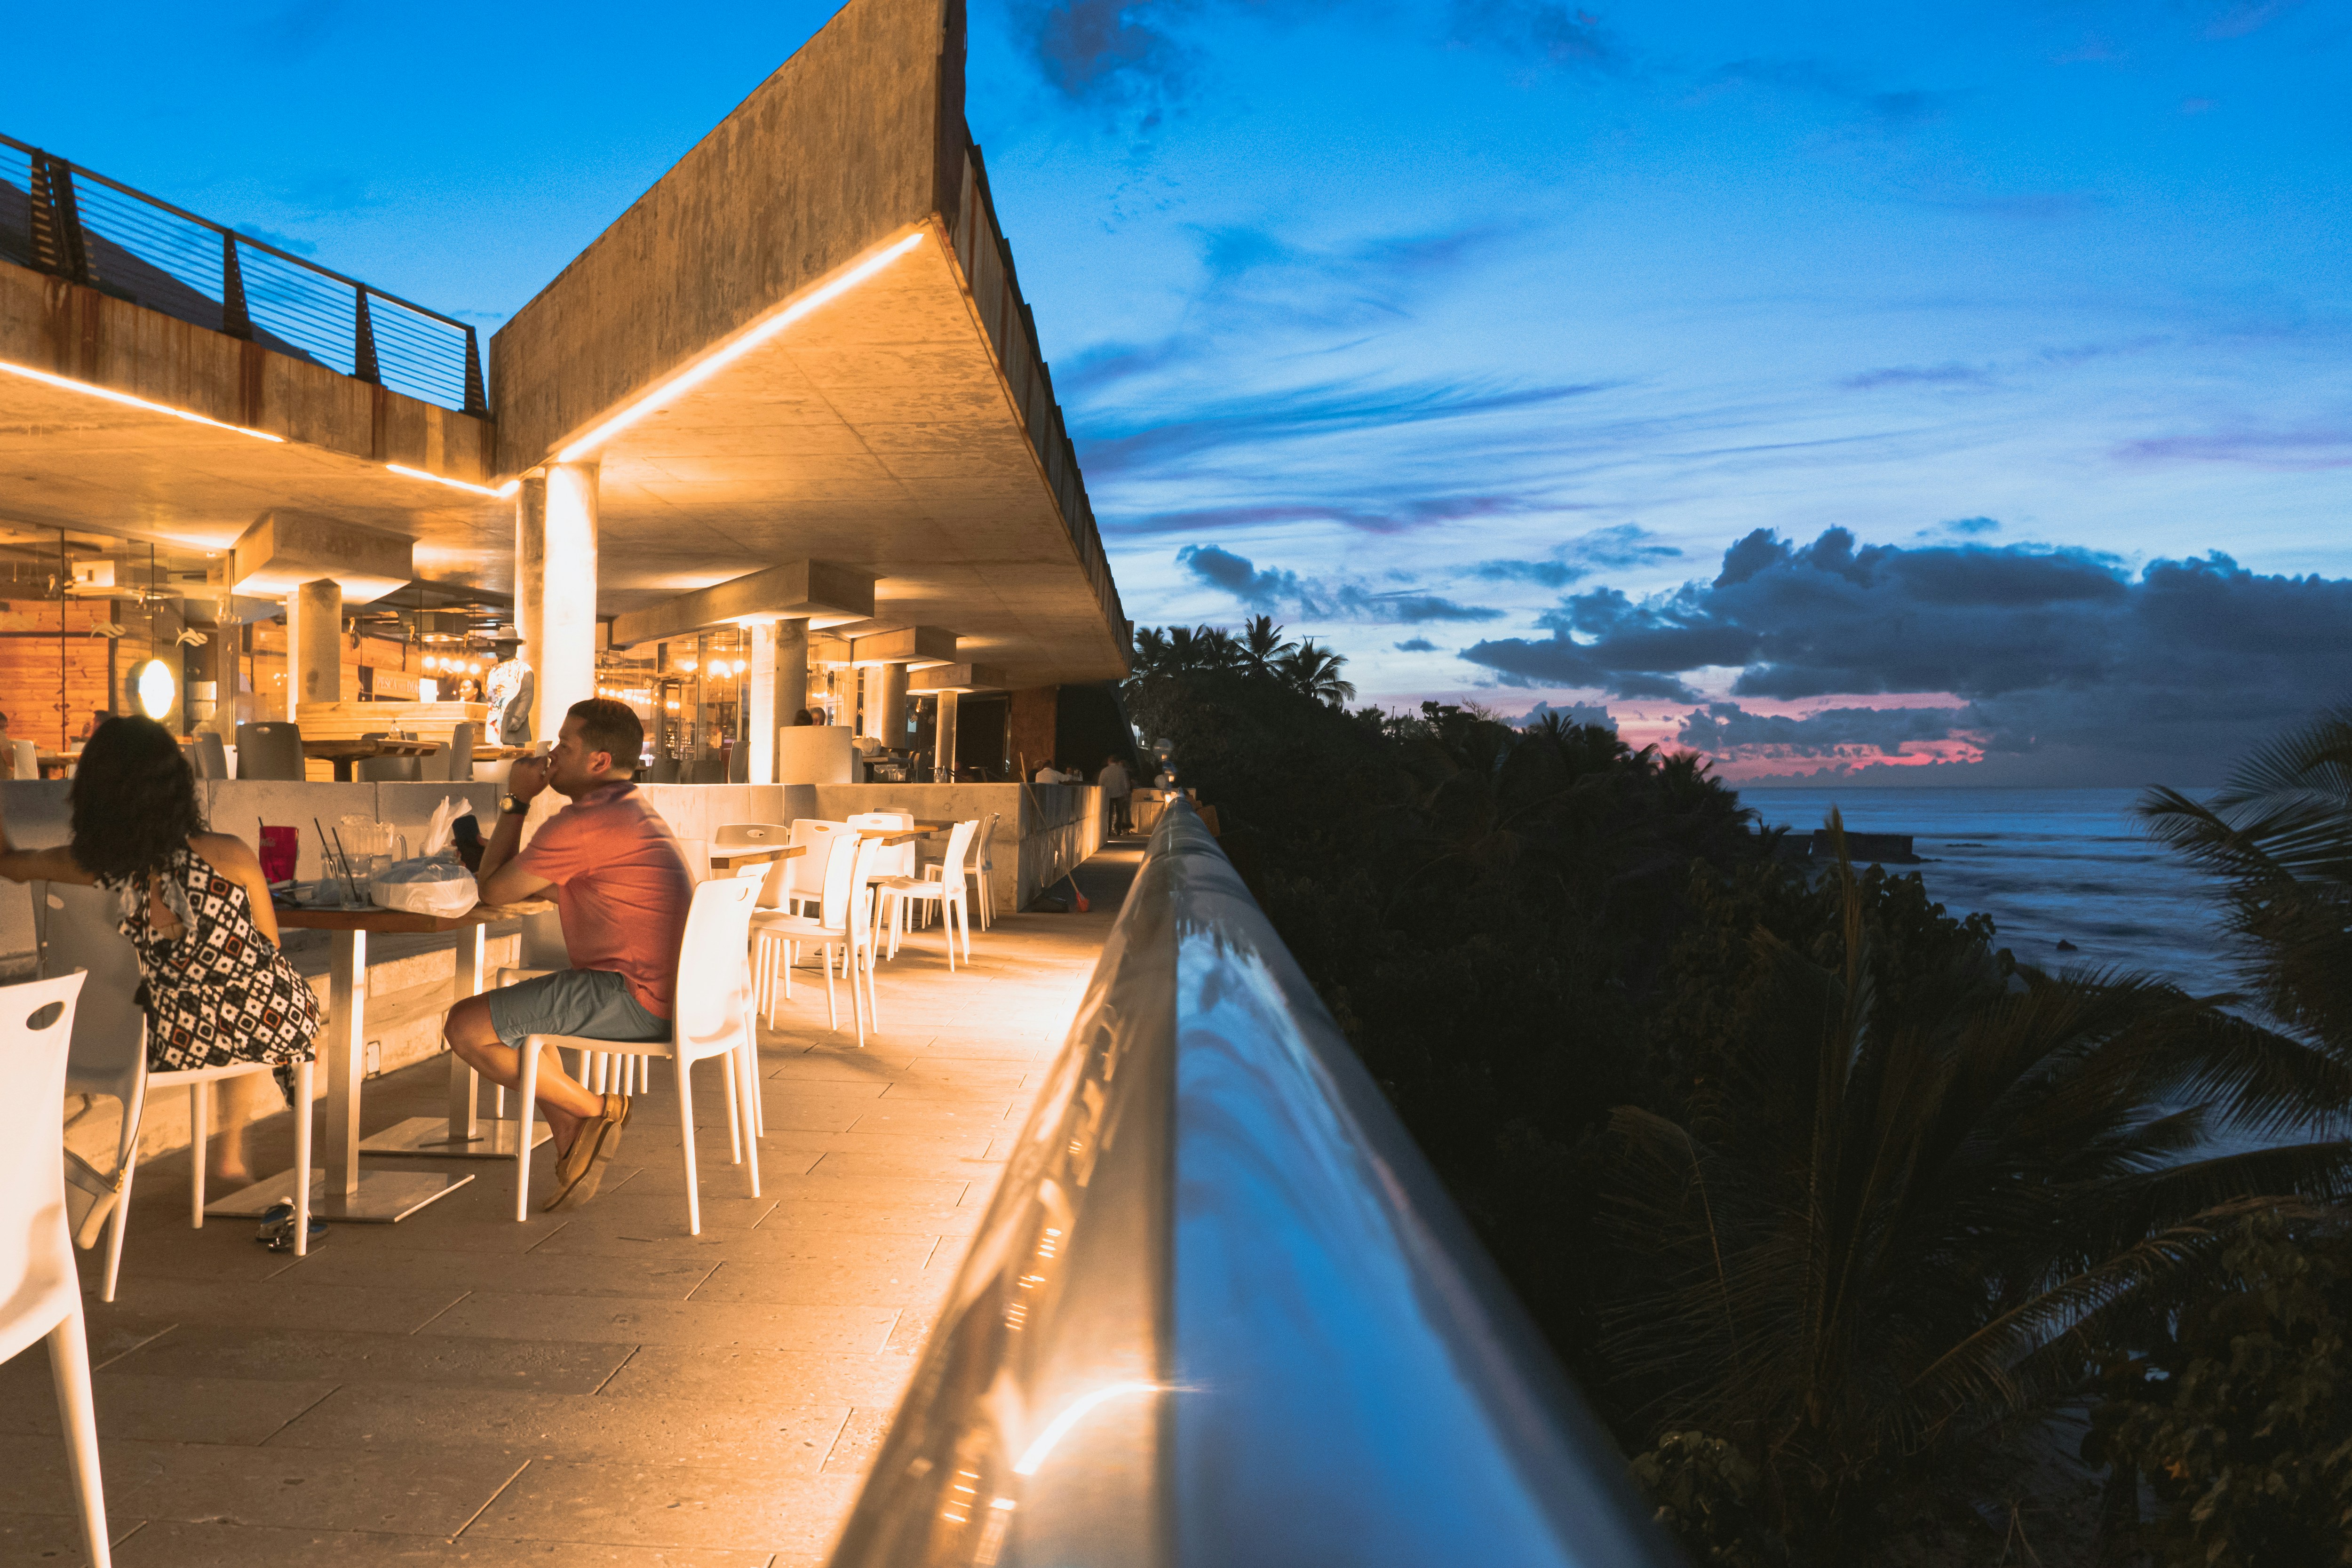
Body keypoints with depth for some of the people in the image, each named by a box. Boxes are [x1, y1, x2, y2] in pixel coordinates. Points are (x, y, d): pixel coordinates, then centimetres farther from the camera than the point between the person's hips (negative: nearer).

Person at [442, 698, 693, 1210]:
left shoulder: (582, 823, -16)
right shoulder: (632, 805, 18)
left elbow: (494, 891, -7)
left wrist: (516, 802, 0)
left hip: (634, 999, -11)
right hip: (667, 991, 11)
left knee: (467, 1027, -9)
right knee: (513, 1011, 27)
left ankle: (597, 1109, 2)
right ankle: (575, 1153, 19)